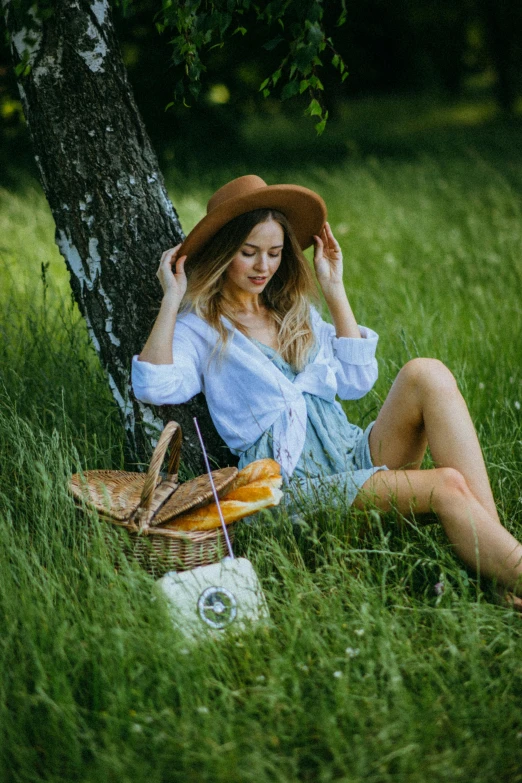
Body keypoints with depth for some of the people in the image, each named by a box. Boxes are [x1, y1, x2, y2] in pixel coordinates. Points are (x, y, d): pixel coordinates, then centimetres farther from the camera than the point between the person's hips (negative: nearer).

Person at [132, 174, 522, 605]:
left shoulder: (296, 310, 24)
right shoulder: (199, 327, 6)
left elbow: (356, 380, 15)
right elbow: (156, 388, -13)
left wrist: (335, 289, 16)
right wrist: (171, 300, -8)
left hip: (356, 454, 6)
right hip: (296, 482, -6)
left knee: (426, 374, -25)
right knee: (447, 486, -29)